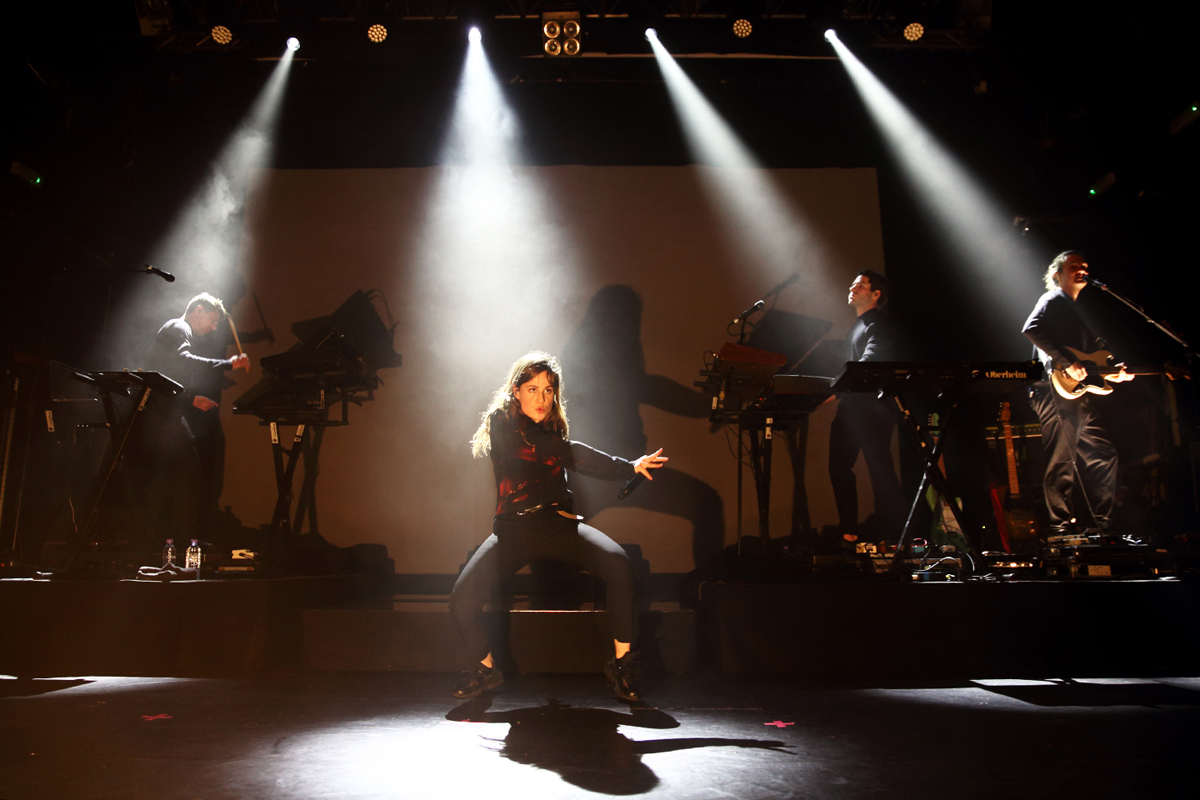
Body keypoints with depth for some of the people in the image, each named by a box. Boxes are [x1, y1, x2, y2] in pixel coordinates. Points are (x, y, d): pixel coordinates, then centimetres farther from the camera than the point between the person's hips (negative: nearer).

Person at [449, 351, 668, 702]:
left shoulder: (553, 426, 17)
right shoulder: (501, 423, -1)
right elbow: (564, 453, -11)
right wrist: (628, 467, -13)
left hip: (557, 523, 2)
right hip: (513, 529, -2)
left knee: (618, 562, -25)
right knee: (462, 600, -17)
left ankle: (622, 661, -11)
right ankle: (486, 666, 14)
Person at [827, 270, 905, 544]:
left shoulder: (878, 325, -7)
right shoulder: (857, 327, 24)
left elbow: (866, 367, -21)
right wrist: (841, 398, 15)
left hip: (872, 410, -10)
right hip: (851, 408, 10)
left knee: (880, 470, -8)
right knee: (839, 467, 7)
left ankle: (891, 534, -3)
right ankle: (848, 531, 12)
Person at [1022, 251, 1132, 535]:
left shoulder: (1073, 308, 27)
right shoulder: (1053, 300, -2)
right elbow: (1031, 329, -22)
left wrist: (1109, 373, 17)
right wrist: (1068, 363, -23)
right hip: (1056, 392, -10)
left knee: (1102, 453, 10)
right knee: (1062, 463, -7)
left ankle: (1105, 522, 17)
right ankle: (1063, 527, -2)